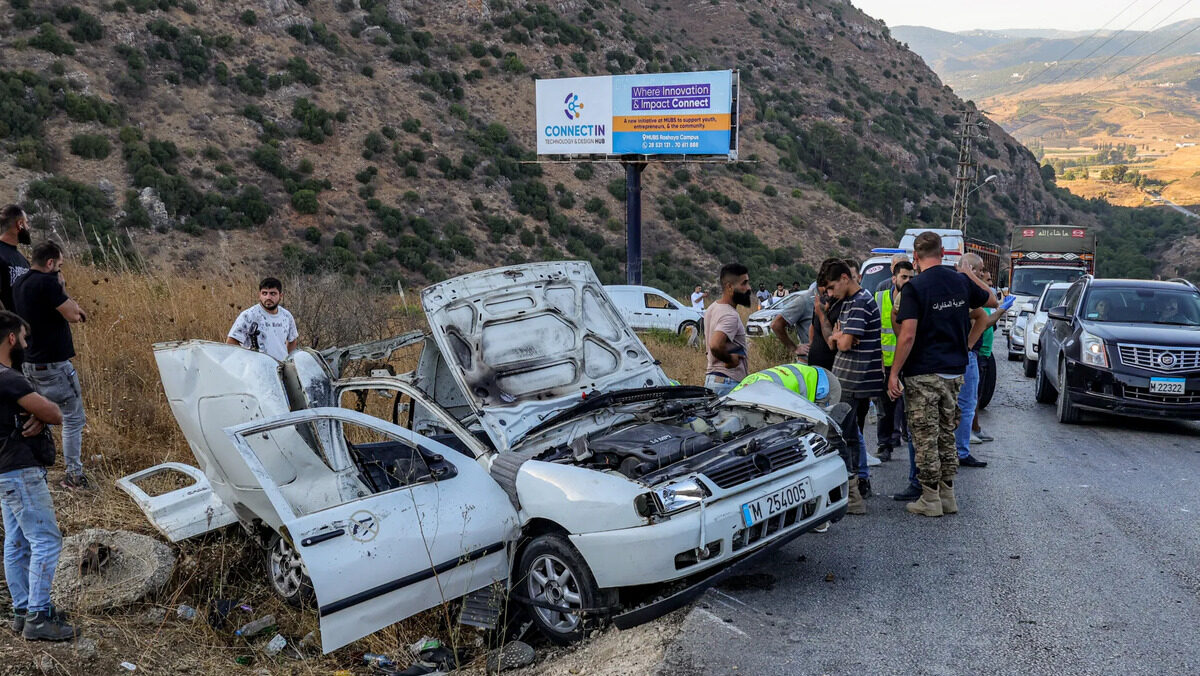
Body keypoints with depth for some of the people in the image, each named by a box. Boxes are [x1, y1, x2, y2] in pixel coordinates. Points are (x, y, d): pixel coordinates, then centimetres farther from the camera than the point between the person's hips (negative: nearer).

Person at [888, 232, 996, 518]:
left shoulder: (915, 287, -13)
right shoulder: (961, 281, 4)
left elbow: (908, 336, -19)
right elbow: (992, 300, 24)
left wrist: (894, 373, -13)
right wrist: (972, 275, 33)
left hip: (923, 374, -6)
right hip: (955, 371, 6)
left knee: (926, 438, 2)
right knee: (947, 435, 16)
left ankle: (930, 500, 8)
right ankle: (948, 496, 21)